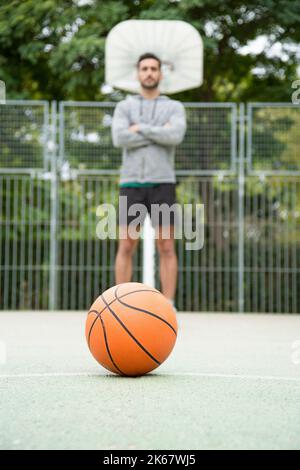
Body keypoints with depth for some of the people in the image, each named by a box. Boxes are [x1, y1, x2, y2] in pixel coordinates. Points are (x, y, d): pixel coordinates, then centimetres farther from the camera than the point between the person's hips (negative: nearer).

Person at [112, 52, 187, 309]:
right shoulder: (124, 107, 11)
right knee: (126, 248, -2)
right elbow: (120, 139, -10)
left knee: (167, 248, -5)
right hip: (132, 186, 1)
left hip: (162, 185, -1)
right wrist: (159, 133, -9)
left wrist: (140, 128, -8)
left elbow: (176, 137, -14)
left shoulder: (175, 108, 10)